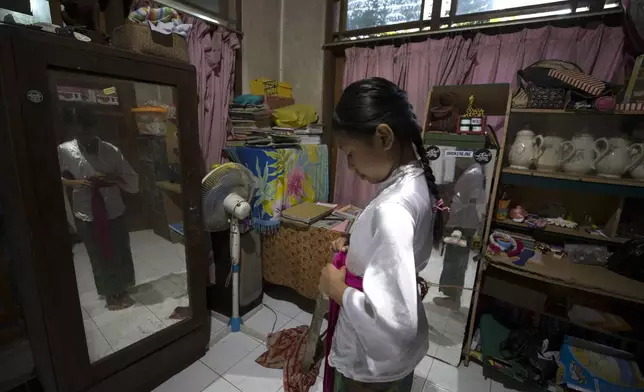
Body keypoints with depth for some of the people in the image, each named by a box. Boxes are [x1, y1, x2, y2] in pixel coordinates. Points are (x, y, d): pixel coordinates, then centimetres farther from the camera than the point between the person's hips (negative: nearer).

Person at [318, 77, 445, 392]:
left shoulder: (392, 209, -36)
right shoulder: (417, 183, -6)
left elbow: (394, 321, -37)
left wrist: (338, 290, -23)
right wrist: (356, 248, -2)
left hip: (374, 360, -7)